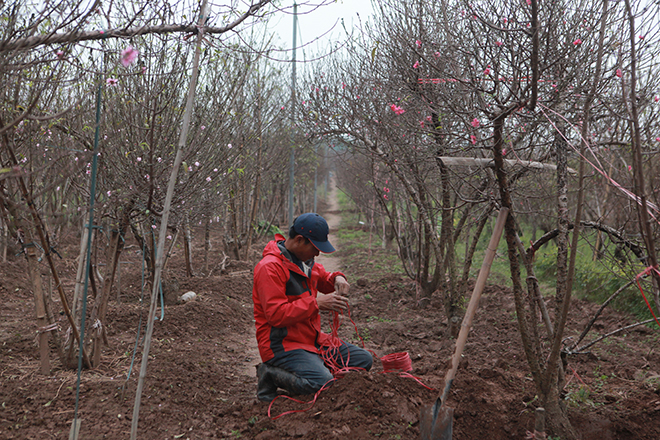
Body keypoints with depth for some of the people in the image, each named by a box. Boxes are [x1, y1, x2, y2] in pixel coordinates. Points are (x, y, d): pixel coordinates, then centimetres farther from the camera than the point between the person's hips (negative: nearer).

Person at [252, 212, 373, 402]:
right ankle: (271, 375, -6)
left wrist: (337, 279, 3)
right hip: (283, 345, -9)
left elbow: (323, 278, 29)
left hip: (312, 339, 9)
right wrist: (317, 303, -26)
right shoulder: (270, 267, -19)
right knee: (324, 384, -30)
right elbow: (276, 314, -25)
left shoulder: (304, 260, 11)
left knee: (364, 360, 5)